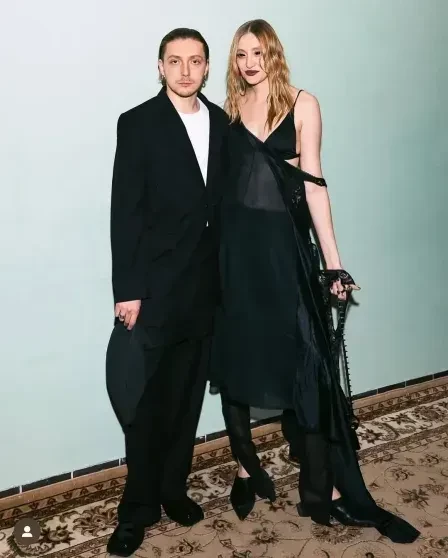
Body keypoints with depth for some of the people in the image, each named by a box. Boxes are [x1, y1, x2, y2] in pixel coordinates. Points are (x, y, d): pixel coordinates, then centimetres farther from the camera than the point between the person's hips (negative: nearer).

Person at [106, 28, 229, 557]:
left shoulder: (221, 121, 10)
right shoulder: (138, 123, -3)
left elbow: (226, 199, 10)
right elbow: (124, 211, -8)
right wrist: (127, 289, -13)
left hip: (205, 284, 5)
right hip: (156, 285, -4)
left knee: (187, 397, 13)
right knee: (146, 402, 2)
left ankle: (172, 488, 30)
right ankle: (138, 507, 20)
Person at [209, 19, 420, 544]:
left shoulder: (302, 104, 4)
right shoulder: (228, 110, 10)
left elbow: (313, 182, -2)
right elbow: (217, 180, 8)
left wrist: (333, 261, -7)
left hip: (285, 244, -2)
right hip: (235, 245, 2)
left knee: (305, 362, -1)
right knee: (235, 358, 8)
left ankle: (323, 488, 11)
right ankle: (246, 468, 27)